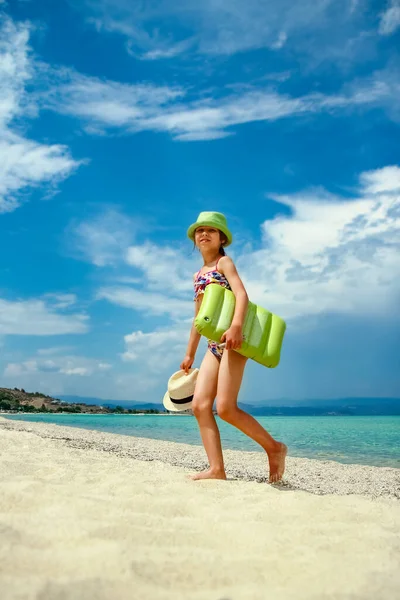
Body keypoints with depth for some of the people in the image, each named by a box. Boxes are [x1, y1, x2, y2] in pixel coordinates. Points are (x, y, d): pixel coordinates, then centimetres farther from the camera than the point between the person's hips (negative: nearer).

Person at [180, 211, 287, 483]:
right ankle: (217, 469, -4)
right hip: (215, 345, 8)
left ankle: (274, 447, 3)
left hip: (233, 339, -8)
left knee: (225, 408, -14)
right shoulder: (198, 275, 23)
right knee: (200, 405, -5)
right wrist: (190, 354, 25)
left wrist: (236, 325, -34)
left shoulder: (224, 262, 2)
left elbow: (242, 294, -16)